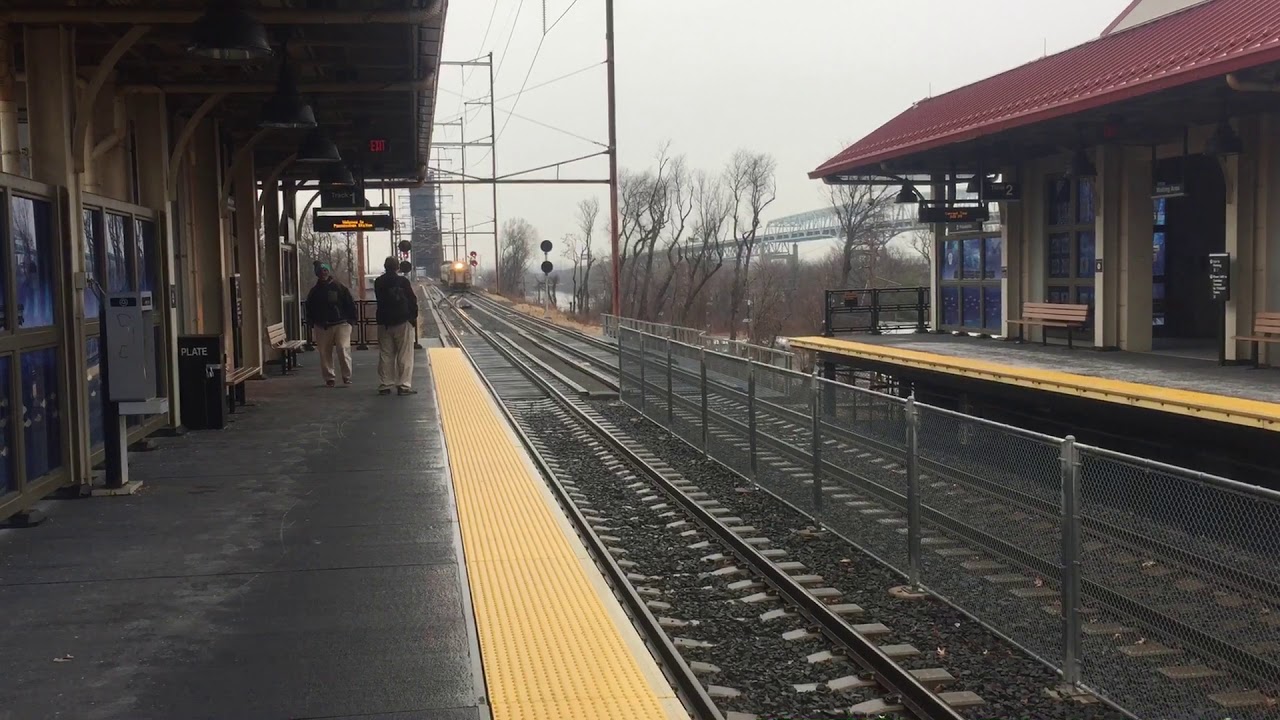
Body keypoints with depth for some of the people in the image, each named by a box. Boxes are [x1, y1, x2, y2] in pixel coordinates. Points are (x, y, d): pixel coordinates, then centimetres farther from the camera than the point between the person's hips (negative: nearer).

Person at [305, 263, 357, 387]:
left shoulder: (340, 288, 2)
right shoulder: (315, 291, 11)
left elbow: (351, 304, 3)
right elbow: (309, 308, 16)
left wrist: (351, 320, -3)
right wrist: (312, 323, 6)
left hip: (341, 324, -3)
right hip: (322, 326, 3)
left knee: (343, 349, -13)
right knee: (325, 353, 4)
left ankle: (347, 376, -5)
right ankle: (329, 378, 13)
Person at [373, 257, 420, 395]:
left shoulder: (378, 282, 4)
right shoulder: (403, 281, -8)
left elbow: (379, 299, 14)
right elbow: (412, 300, -6)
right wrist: (414, 316, 5)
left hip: (384, 323, 4)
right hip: (403, 322, -4)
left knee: (385, 355, 9)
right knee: (405, 355, -1)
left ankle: (384, 386, 8)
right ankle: (404, 386, -6)